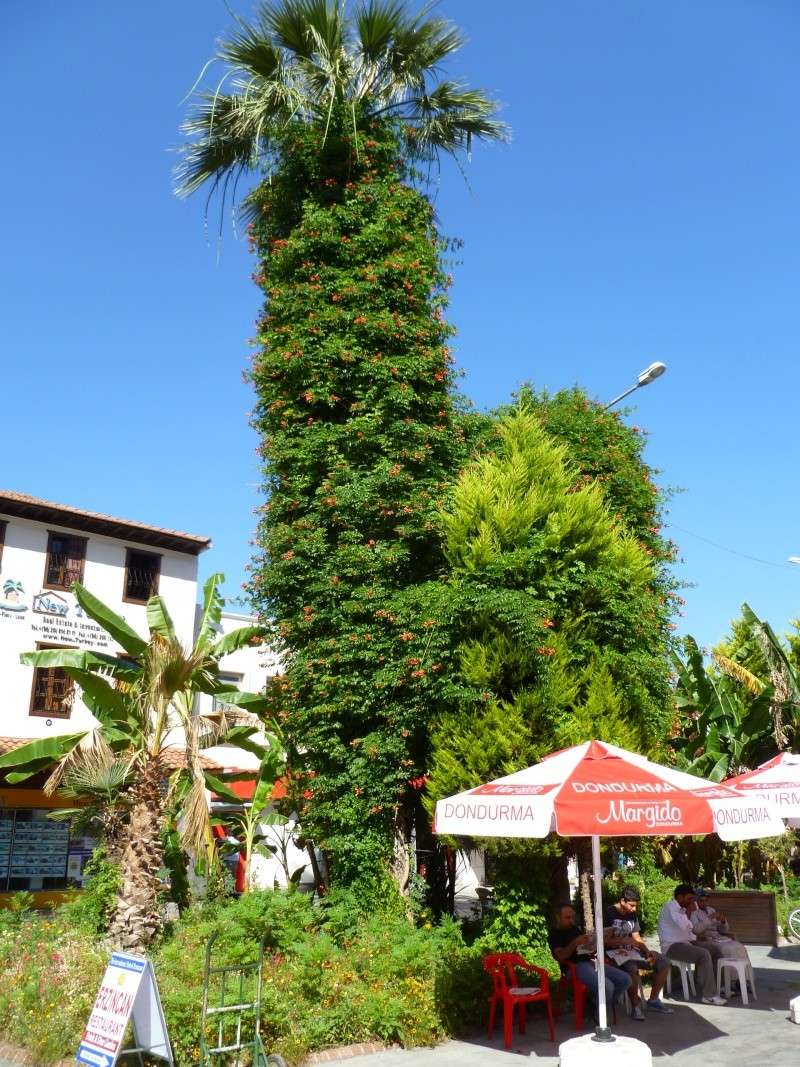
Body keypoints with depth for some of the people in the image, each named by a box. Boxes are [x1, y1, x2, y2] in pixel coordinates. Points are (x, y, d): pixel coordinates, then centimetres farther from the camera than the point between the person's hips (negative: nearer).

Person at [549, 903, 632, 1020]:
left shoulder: (575, 928, 22)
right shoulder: (555, 934, 0)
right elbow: (560, 956, -16)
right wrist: (575, 942, -26)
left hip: (591, 962, 8)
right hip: (575, 967, -8)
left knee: (625, 979, -5)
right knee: (607, 986, -30)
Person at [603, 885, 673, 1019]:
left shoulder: (632, 915, 14)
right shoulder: (609, 913, -10)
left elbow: (637, 938, 12)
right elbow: (606, 940, -14)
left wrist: (647, 951, -6)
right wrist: (626, 940, -22)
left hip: (631, 951, 8)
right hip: (615, 952, -8)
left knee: (663, 962, -4)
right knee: (631, 967, -39)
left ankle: (653, 1000, 6)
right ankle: (637, 1007, -30)